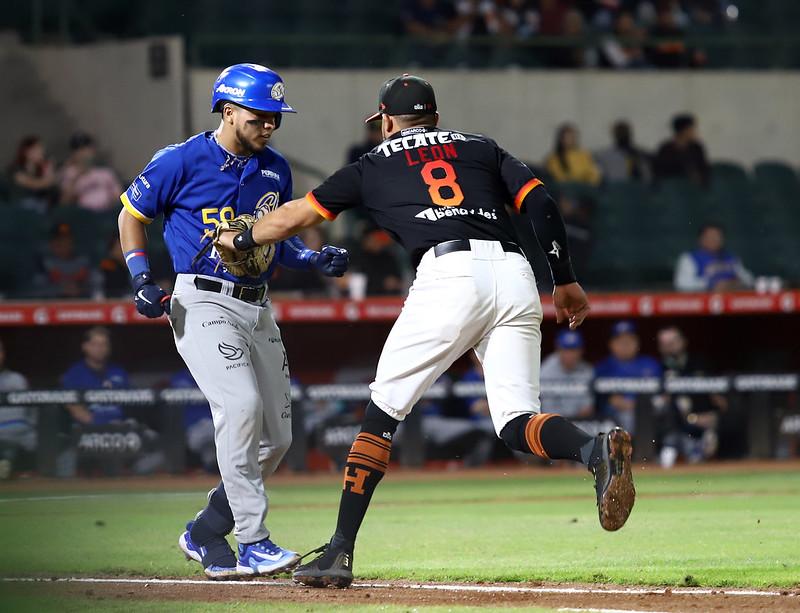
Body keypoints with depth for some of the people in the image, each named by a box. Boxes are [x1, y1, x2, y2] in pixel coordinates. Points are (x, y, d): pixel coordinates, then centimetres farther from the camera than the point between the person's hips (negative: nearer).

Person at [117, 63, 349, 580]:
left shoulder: (275, 170, 11)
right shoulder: (182, 161, -6)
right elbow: (131, 216, 4)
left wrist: (316, 259, 0)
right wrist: (142, 278, -8)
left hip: (257, 307, 7)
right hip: (202, 302, -7)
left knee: (276, 435, 5)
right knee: (241, 405, -25)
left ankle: (205, 535, 20)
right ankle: (254, 543, -23)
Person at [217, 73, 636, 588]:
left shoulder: (377, 164, 23)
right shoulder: (482, 148, 28)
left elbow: (299, 214, 30)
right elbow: (540, 203, 14)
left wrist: (241, 240, 47)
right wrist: (566, 282, 19)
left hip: (449, 275, -3)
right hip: (515, 276, 3)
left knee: (384, 410, 8)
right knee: (517, 422, 1)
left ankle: (340, 552, 3)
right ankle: (595, 450, -32)